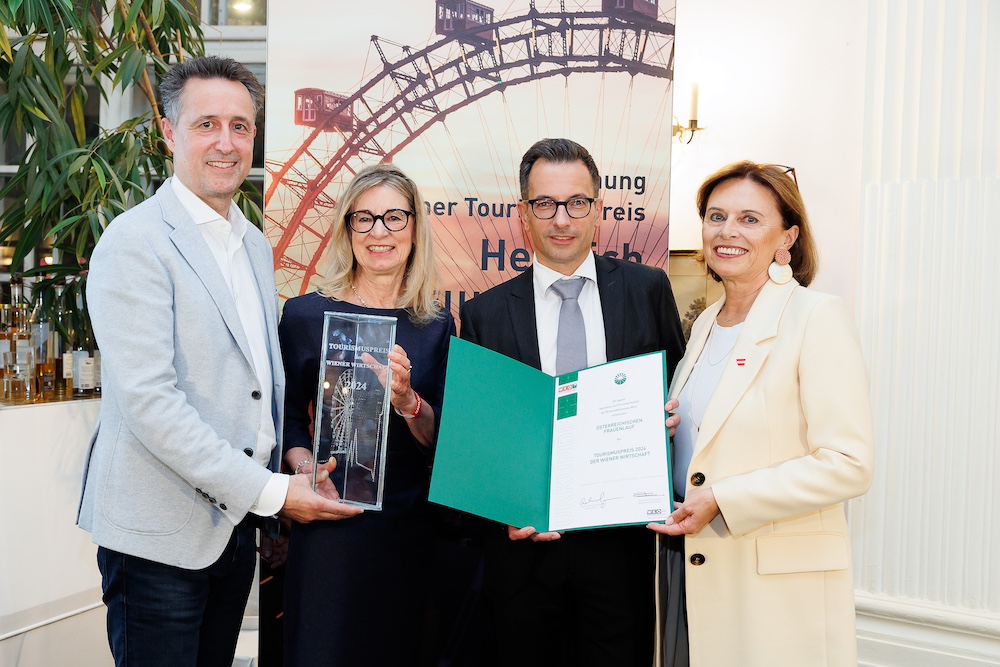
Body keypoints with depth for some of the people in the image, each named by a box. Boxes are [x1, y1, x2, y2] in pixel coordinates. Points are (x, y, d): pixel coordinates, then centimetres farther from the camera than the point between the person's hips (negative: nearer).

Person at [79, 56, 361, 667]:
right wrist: (268, 490, -19)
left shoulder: (255, 244, 12)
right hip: (159, 531, -7)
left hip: (238, 519, 7)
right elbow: (147, 398, -21)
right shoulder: (135, 241, -13)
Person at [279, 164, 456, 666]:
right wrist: (305, 467, -15)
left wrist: (406, 399, -19)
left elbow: (443, 440, 1)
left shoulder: (437, 326, 3)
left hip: (412, 528, 3)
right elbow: (289, 419, 4)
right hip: (331, 525, -2)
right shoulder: (306, 315, -2)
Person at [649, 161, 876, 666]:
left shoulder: (816, 317, -11)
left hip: (781, 585, -6)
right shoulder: (705, 324, 12)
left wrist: (721, 501, -19)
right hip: (690, 564, 7)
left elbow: (849, 465, -17)